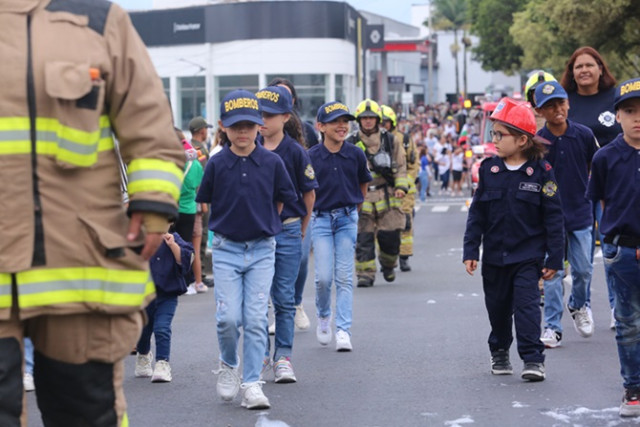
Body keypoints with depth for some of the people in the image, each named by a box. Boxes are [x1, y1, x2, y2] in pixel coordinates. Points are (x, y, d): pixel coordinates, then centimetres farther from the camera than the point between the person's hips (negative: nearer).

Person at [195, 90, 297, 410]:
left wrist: (262, 224, 11)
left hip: (262, 250, 0)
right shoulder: (217, 164, -3)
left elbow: (282, 201, 9)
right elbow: (206, 202, 9)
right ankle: (228, 365, 20)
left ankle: (251, 384, 3)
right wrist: (231, 222, 10)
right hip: (226, 250, 0)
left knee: (255, 319, -4)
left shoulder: (272, 162, -3)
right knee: (228, 317, -8)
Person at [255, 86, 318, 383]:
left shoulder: (295, 152, -5)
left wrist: (300, 230, 9)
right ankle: (261, 353, 15)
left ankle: (283, 356, 9)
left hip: (287, 231, -2)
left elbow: (309, 194, 2)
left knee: (283, 298, 3)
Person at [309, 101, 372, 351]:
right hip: (321, 219, -1)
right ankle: (323, 316, 22)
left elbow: (363, 185, 15)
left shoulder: (355, 154, -1)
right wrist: (309, 214, 4)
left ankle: (343, 331, 1)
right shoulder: (311, 157, -7)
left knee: (344, 277, -1)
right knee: (324, 277, -7)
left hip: (347, 219, 1)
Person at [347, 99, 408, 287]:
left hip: (387, 196, 0)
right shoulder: (350, 143, 5)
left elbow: (401, 166, 11)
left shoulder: (391, 141, 7)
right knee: (363, 237, -5)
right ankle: (365, 274, 1)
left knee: (389, 235, -2)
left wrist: (401, 186, -2)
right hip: (361, 197, 0)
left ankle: (388, 264, 27)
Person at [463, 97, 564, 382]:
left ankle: (533, 358, -9)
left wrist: (554, 259, -6)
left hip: (528, 255, -4)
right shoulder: (489, 169, 0)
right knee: (498, 306, 14)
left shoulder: (541, 171, -8)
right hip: (494, 254, 4)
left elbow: (553, 217, -6)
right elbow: (477, 212, 5)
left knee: (526, 303, -12)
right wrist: (470, 251, 0)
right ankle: (499, 352, 33)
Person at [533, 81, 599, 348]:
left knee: (583, 270, 6)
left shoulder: (584, 135, -3)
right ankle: (552, 328, 3)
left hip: (581, 213, 2)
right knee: (552, 273, -2)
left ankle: (578, 306, 36)